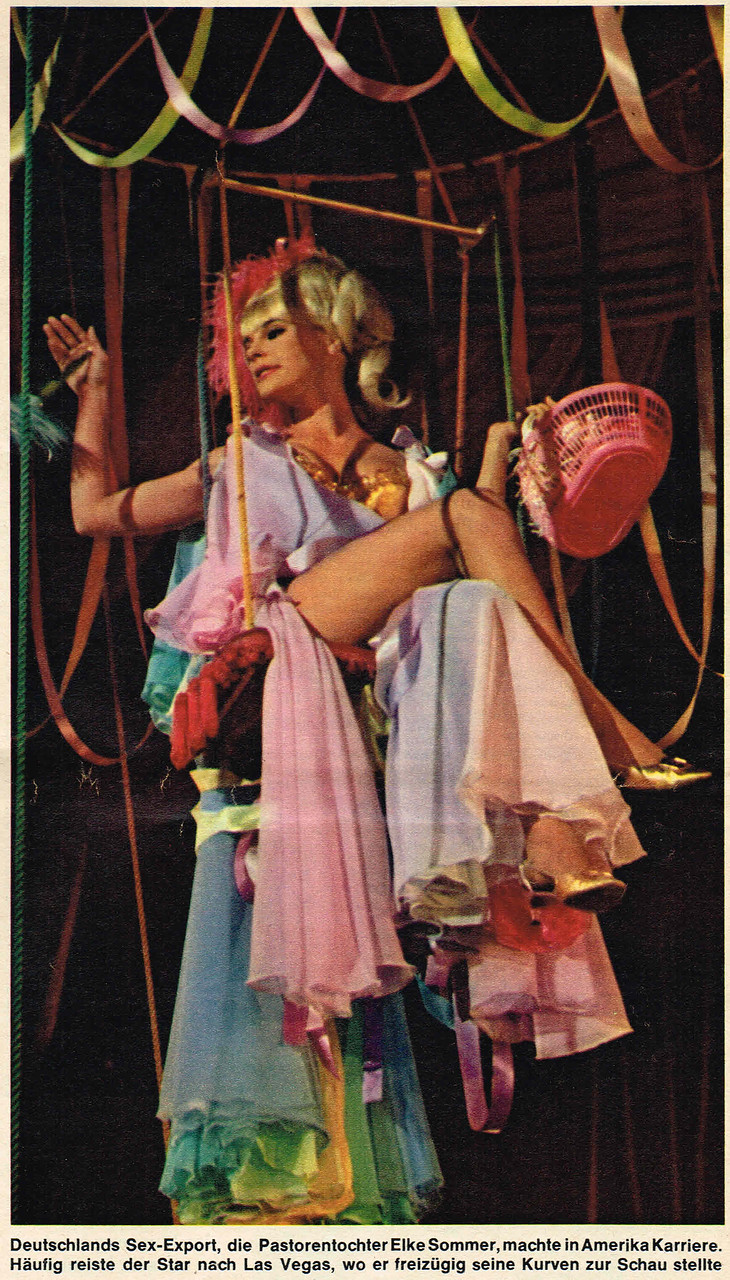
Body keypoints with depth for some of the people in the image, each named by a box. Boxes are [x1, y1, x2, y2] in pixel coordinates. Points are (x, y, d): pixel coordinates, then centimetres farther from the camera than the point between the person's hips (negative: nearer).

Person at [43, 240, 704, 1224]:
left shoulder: (413, 470, 29)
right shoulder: (244, 465, 31)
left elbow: (487, 573, 14)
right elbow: (96, 510, 28)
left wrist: (496, 469, 3)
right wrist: (95, 389, 29)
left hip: (383, 670, 2)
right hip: (269, 652, -2)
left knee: (479, 609, -34)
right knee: (463, 513, -23)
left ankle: (551, 840, -48)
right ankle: (604, 729, -30)